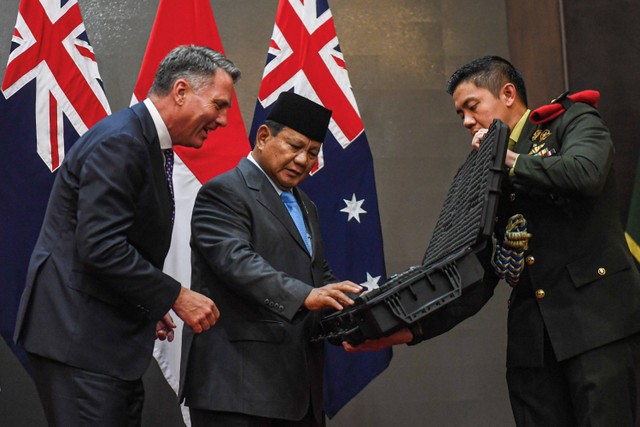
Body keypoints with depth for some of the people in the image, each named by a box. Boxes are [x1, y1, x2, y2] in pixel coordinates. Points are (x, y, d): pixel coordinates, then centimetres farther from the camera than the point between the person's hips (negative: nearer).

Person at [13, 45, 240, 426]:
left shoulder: (149, 145, 15)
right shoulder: (119, 142, -17)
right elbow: (101, 247, -24)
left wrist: (150, 309, 13)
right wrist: (176, 297, -17)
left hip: (112, 338, 10)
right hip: (78, 338, -10)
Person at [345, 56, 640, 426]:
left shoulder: (574, 121, 6)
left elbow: (585, 173, -18)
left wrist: (509, 159, -4)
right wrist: (414, 329, 2)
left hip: (598, 319, -5)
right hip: (533, 342, 5)